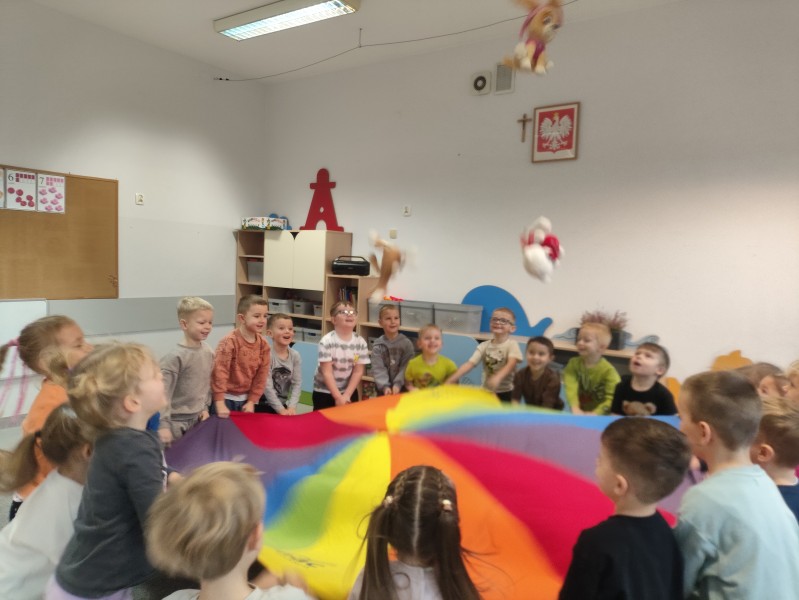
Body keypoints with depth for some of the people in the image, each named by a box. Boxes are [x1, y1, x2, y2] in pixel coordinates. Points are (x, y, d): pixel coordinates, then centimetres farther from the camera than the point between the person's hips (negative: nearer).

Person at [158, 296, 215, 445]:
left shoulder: (209, 352, 1)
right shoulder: (176, 357, -20)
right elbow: (162, 393, -20)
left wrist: (205, 407, 12)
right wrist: (163, 425, -22)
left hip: (198, 418, 6)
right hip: (177, 422, -6)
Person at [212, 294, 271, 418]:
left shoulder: (264, 345, -5)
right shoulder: (229, 342, -21)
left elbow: (261, 375, 0)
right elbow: (219, 371, -21)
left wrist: (251, 401, -2)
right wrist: (220, 403, -21)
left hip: (246, 398, 5)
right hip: (226, 397, -5)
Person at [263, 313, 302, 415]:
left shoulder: (295, 356, -3)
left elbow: (297, 383, -6)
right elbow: (267, 386, -19)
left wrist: (292, 407, -17)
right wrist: (280, 409, -21)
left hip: (283, 404, 4)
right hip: (263, 405, -4)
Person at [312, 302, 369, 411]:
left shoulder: (361, 342, -7)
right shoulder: (327, 341, -18)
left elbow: (358, 372, -5)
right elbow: (327, 372, -18)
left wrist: (347, 395, -11)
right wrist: (338, 397, -19)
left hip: (350, 391, 3)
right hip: (324, 392, -3)